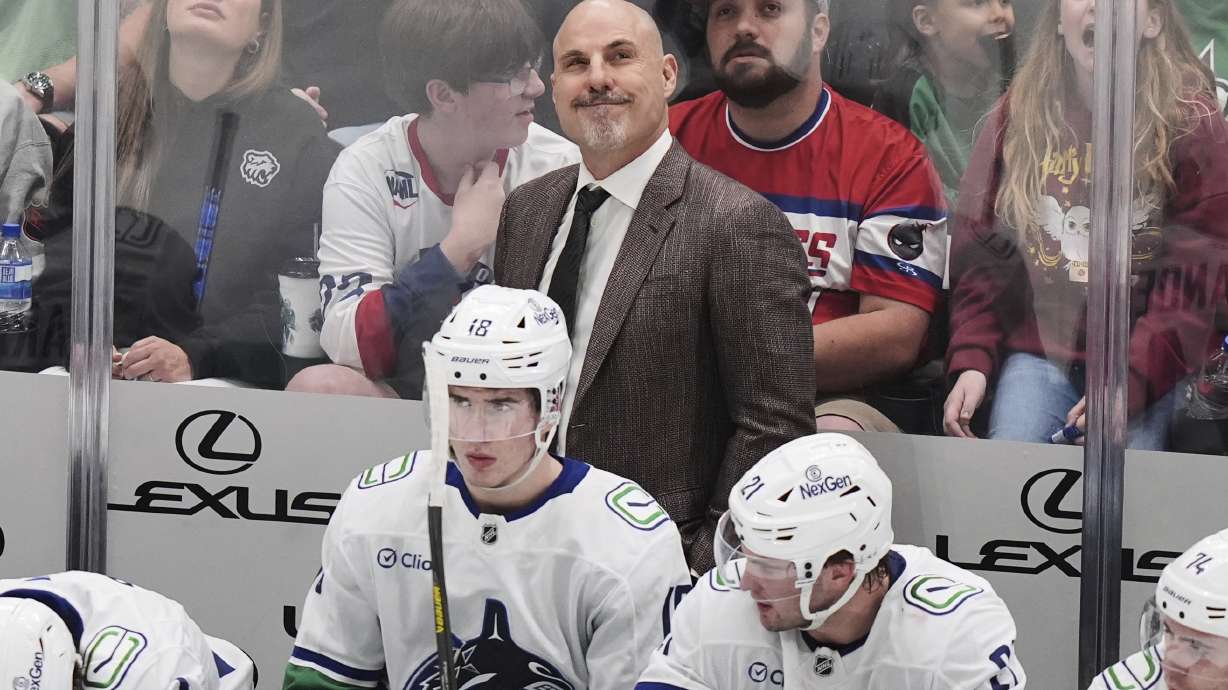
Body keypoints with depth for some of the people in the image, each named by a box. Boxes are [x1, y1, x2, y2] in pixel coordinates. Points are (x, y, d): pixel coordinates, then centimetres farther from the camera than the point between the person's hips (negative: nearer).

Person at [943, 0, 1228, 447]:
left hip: (1144, 364, -2)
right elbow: (978, 250, 5)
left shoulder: (1191, 122, -1)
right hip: (1036, 350, 2)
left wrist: (1128, 382, -19)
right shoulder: (1018, 115, 6)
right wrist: (971, 361, -9)